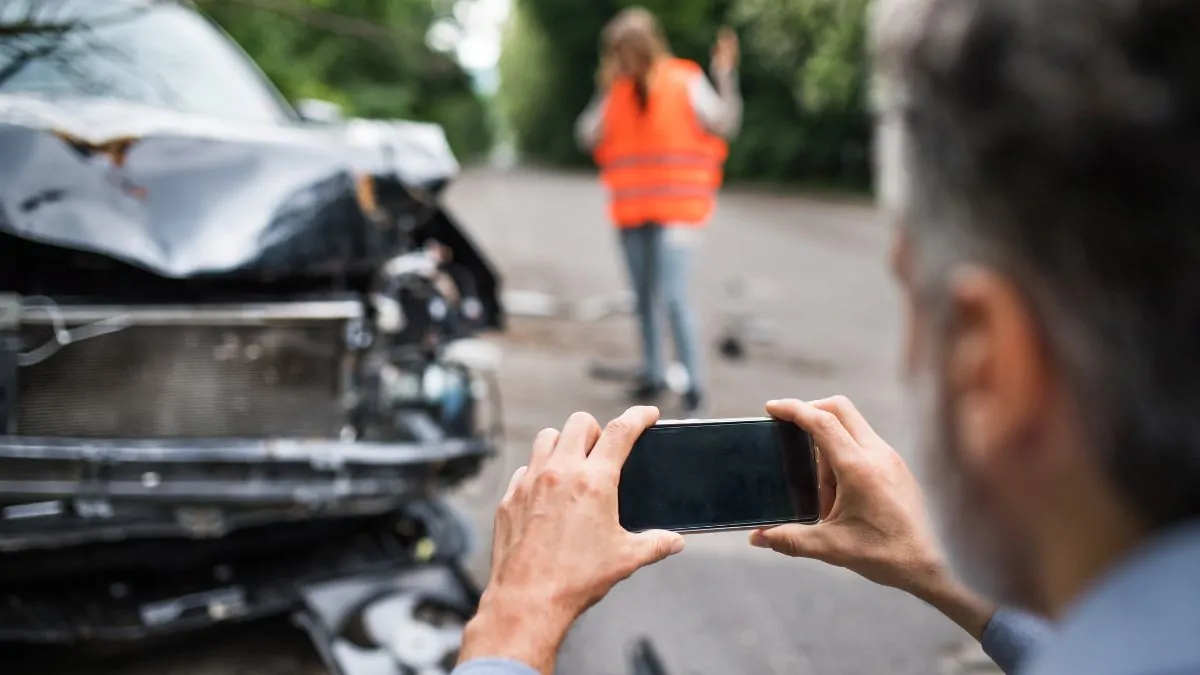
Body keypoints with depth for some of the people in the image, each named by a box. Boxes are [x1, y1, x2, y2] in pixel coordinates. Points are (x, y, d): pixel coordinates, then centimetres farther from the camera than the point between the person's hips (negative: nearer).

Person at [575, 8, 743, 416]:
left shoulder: (685, 81, -5)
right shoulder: (616, 91, 7)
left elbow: (724, 123, -11)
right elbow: (588, 137, 2)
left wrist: (725, 75, -22)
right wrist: (604, 92, -7)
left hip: (675, 209, -5)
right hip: (631, 210, 5)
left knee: (674, 297, -14)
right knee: (643, 297, 13)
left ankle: (694, 385, -5)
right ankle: (653, 374, 26)